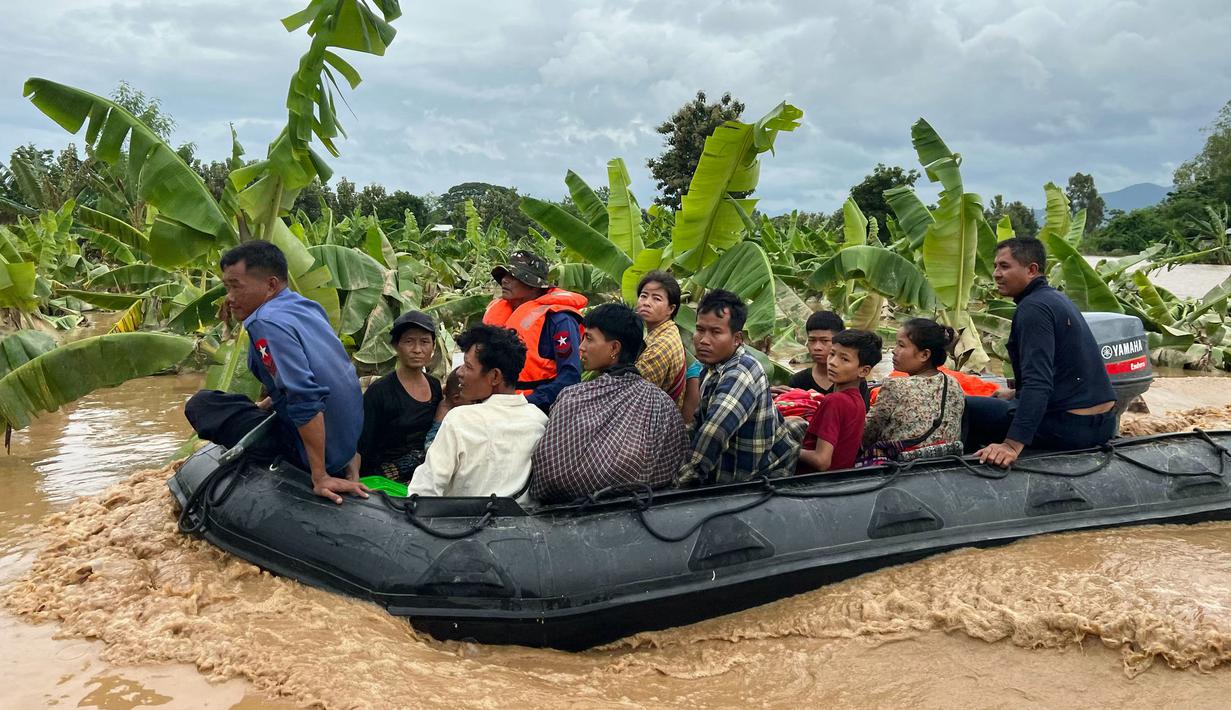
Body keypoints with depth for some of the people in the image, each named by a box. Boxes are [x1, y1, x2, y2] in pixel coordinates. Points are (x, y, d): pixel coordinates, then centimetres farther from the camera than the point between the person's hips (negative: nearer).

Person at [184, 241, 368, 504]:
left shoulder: (268, 322, -20)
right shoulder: (307, 307, 7)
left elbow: (306, 399, -28)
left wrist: (320, 477, -26)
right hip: (349, 440, 9)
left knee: (201, 404, -3)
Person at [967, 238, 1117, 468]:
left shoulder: (1034, 307, -17)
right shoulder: (1056, 298, 14)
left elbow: (1038, 382, -29)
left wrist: (1012, 445, -37)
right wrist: (1016, 394, 39)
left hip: (1069, 426, -10)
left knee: (967, 408, -5)